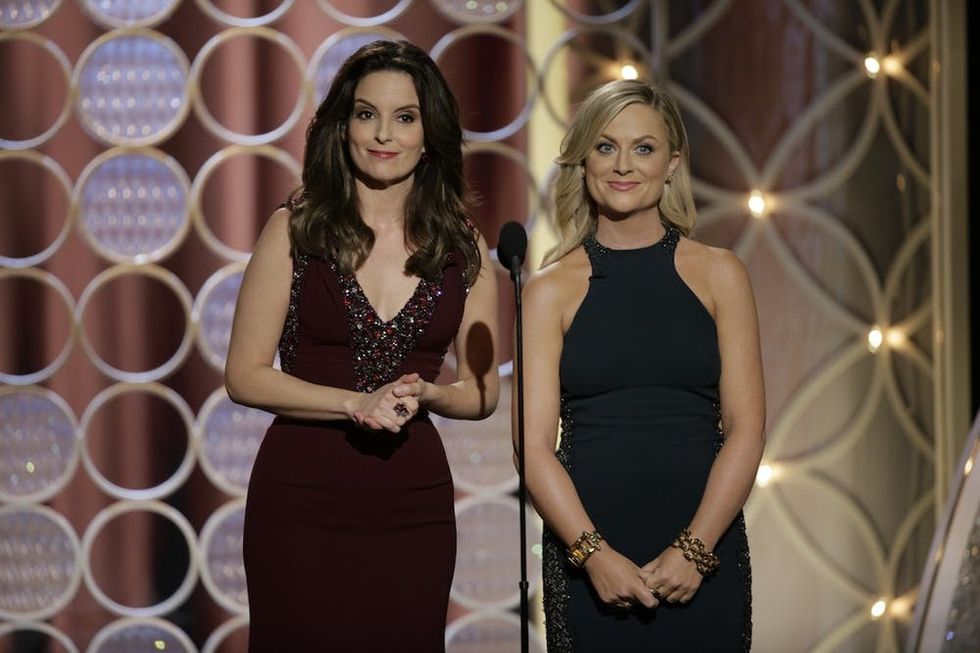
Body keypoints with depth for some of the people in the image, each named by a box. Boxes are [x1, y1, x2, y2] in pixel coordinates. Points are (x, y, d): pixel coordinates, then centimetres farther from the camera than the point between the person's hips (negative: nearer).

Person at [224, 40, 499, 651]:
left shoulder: (465, 247, 6)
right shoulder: (295, 230, -1)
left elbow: (482, 391, 13)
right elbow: (245, 375, -2)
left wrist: (422, 394, -9)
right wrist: (357, 403, -15)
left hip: (412, 502, 2)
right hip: (302, 497, -2)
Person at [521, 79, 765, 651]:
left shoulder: (719, 275, 5)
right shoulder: (551, 289, 4)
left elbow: (746, 427, 0)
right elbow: (534, 443, -2)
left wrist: (693, 548, -11)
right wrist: (594, 552, -15)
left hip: (704, 551, 0)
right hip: (587, 554, 0)